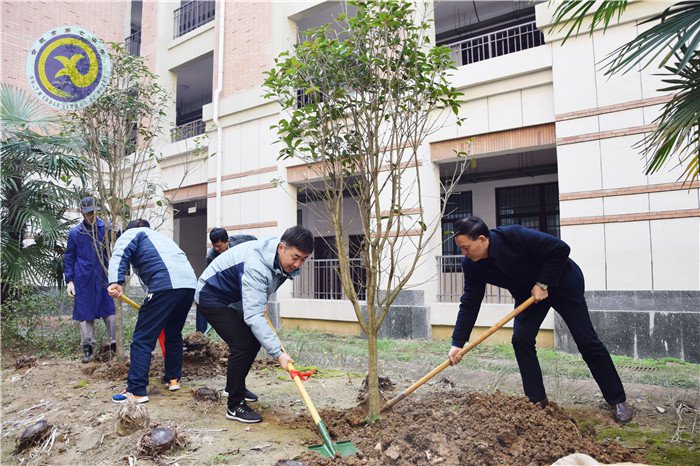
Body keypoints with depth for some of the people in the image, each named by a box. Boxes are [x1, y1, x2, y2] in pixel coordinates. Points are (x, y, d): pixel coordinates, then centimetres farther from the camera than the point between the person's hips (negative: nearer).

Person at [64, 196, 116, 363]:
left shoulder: (106, 228, 1)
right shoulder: (75, 233, 4)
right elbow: (69, 258, 7)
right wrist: (69, 280, 2)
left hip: (104, 278, -1)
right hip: (83, 280, 1)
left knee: (110, 310, 0)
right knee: (84, 314, 6)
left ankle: (115, 343, 8)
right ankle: (88, 348, 17)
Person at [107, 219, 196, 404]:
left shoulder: (132, 233, 17)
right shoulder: (160, 236, 37)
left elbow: (119, 254, -5)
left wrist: (116, 282, -19)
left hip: (166, 285, -8)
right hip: (190, 283, 8)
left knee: (142, 339, 0)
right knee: (174, 334, 24)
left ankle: (137, 391, 0)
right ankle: (173, 378, 32)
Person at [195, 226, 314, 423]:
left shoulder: (281, 260, -11)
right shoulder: (257, 266, -39)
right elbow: (253, 315, -43)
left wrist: (260, 302, 11)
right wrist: (278, 353, -44)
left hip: (234, 299, 9)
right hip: (211, 296, -9)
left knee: (255, 340, 11)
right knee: (242, 344, -17)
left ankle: (235, 386, 32)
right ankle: (235, 406, -3)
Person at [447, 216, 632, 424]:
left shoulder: (513, 236, -36)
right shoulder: (471, 265, -18)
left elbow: (561, 249, -29)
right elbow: (469, 304, -14)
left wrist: (543, 284, -27)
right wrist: (457, 343, -19)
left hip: (561, 281, -5)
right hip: (528, 292, 5)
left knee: (587, 341, 0)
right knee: (521, 339, -10)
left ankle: (617, 400, 15)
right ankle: (537, 400, 4)